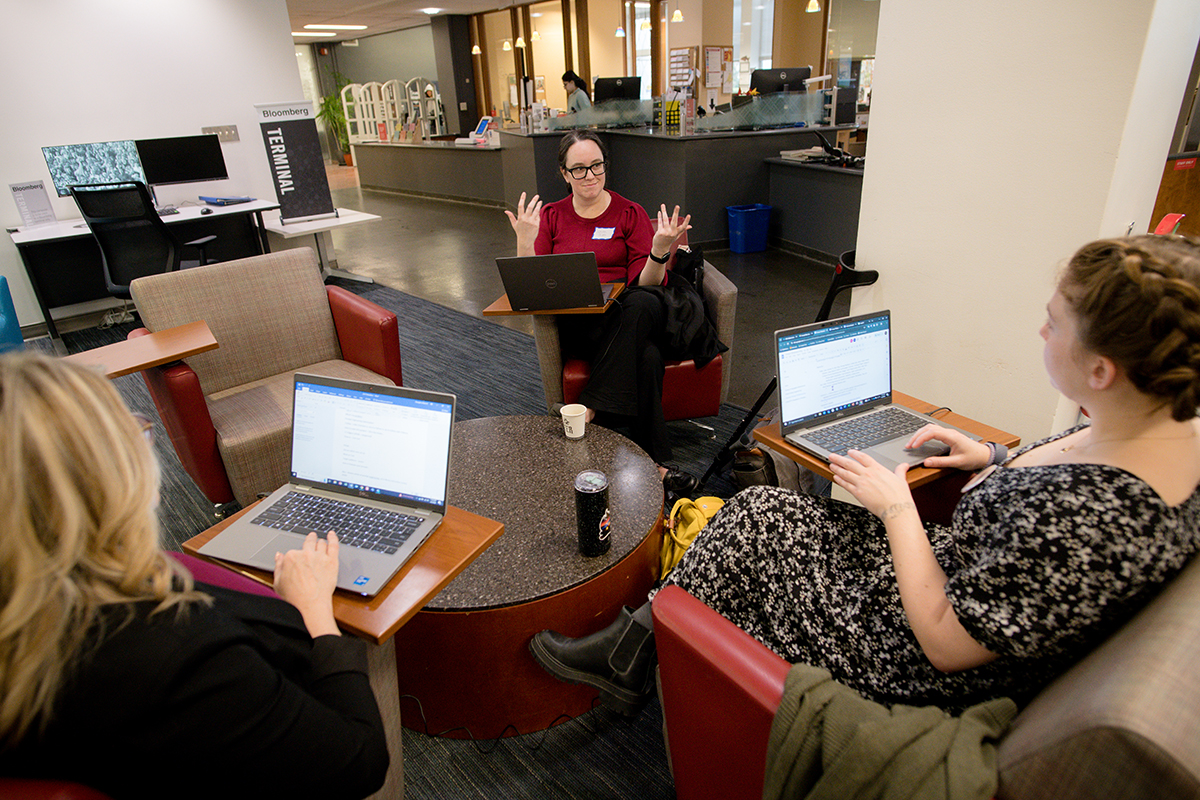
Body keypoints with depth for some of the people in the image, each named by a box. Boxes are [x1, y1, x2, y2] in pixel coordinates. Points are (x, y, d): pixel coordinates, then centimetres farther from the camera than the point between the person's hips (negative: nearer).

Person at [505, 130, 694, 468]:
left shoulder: (630, 213, 10)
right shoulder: (551, 216, 13)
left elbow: (646, 284, 0)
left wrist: (659, 251, -21)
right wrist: (525, 242, -13)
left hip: (632, 316, 1)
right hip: (577, 324, -1)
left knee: (643, 305, -39)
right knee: (647, 356, -34)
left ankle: (590, 409, -32)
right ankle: (654, 460, -24)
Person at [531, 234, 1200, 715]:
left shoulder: (1091, 513, -36)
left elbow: (945, 644, -27)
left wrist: (897, 506, -18)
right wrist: (1000, 459, 5)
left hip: (928, 675, -9)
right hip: (961, 578, 9)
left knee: (754, 521, -2)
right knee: (761, 509, 6)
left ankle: (634, 653, 22)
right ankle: (636, 642, 20)